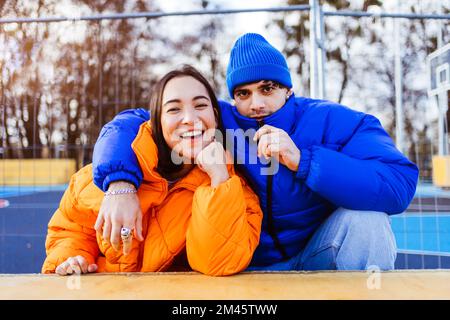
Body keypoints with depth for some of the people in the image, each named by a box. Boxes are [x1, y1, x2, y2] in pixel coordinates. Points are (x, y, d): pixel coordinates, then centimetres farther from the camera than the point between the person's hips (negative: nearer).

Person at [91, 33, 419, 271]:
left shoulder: (331, 121, -16)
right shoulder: (217, 120, -11)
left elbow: (400, 184, -29)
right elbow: (130, 123, -9)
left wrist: (302, 160, -37)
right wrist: (121, 184, -29)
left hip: (316, 256, 0)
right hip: (250, 266, 1)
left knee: (363, 216, -28)